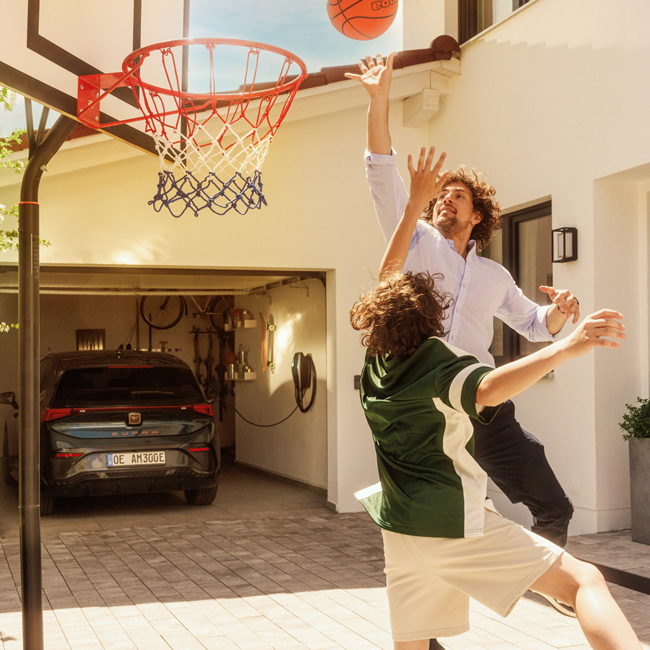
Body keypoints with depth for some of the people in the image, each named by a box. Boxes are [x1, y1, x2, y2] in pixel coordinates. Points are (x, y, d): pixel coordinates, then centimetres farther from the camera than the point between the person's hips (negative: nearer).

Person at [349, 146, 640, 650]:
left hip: (401, 528, 7)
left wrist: (416, 202, 25)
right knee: (583, 580, -14)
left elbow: (389, 275, 21)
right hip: (456, 525, -7)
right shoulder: (437, 364, -9)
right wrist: (569, 346, -39)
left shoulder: (377, 364, 10)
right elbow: (489, 389, -33)